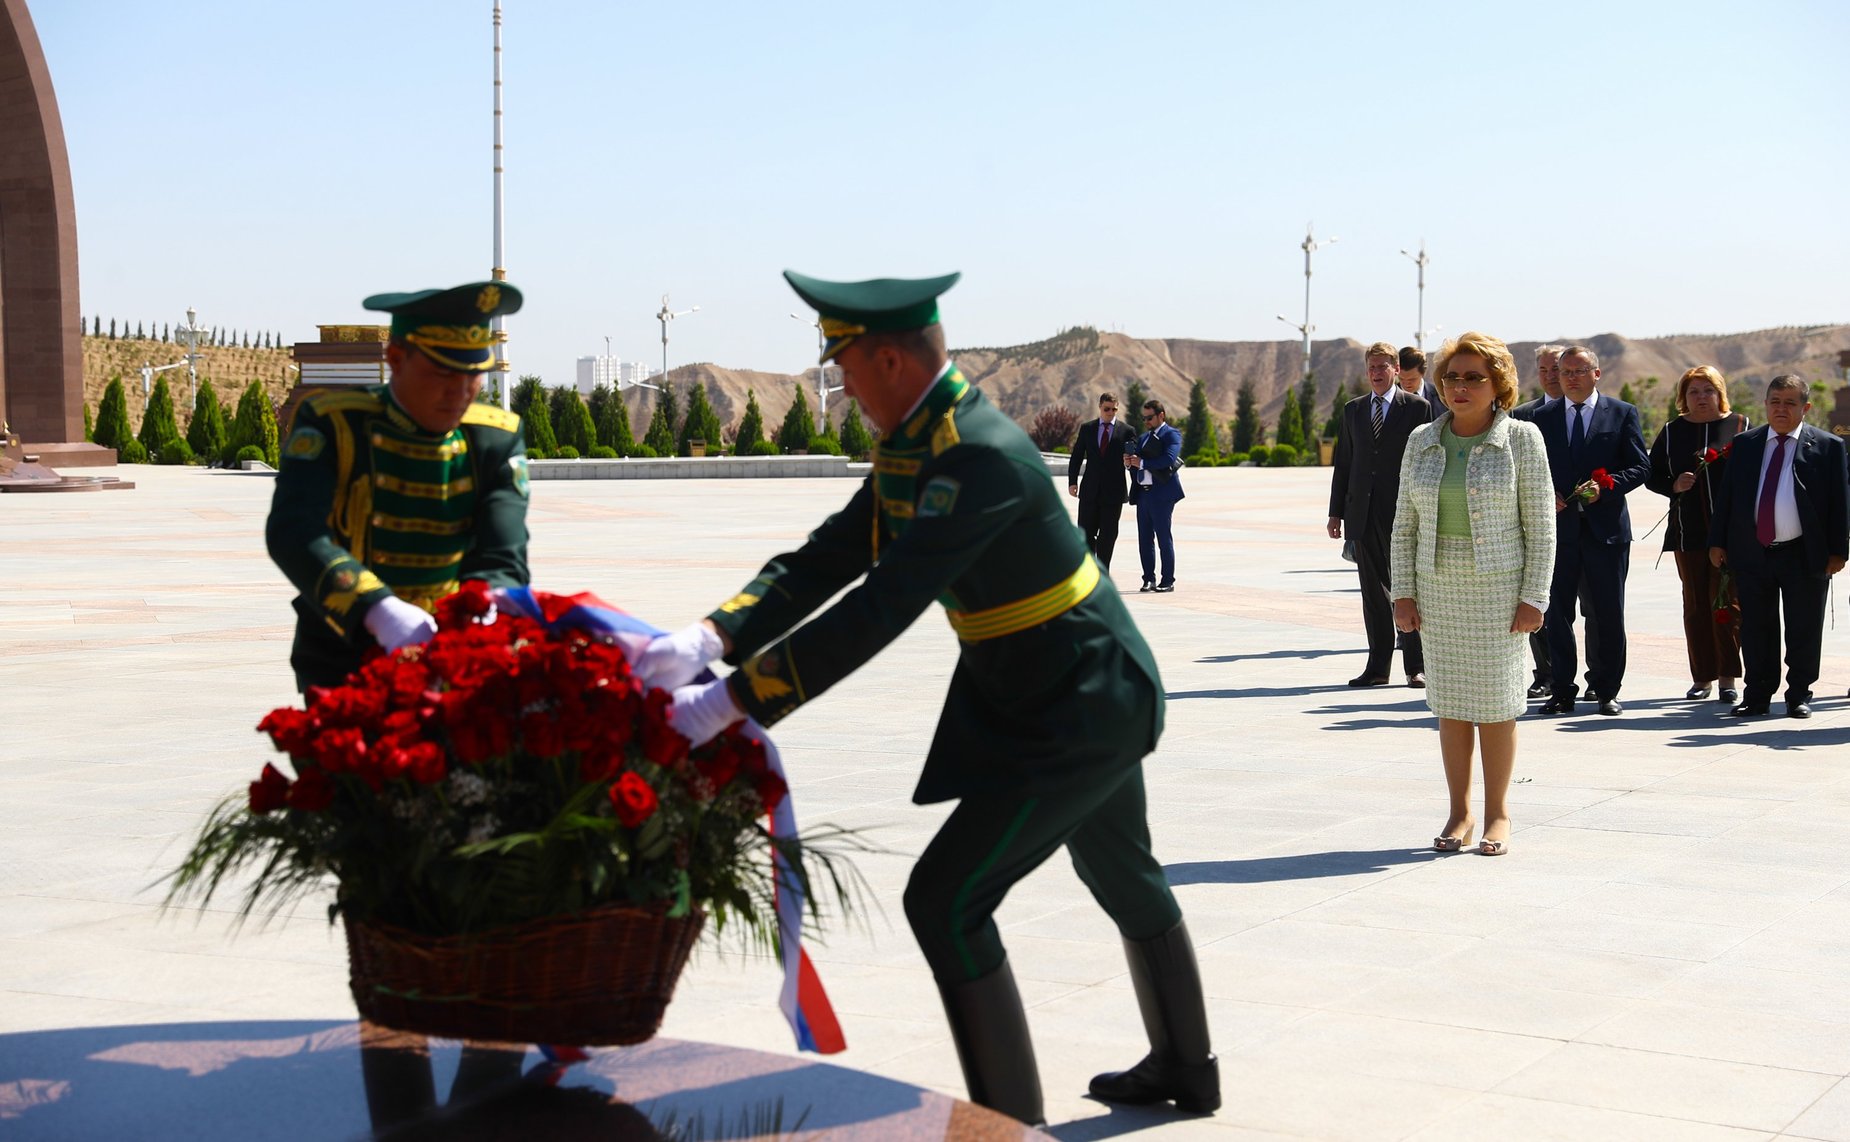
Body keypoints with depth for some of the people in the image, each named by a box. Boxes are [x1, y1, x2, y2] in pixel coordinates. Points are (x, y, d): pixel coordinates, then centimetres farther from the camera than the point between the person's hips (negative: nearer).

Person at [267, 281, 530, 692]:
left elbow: (503, 563, -11)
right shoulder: (331, 424, -8)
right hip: (340, 669, -2)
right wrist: (379, 610, -40)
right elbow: (292, 534, -23)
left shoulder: (497, 439, 0)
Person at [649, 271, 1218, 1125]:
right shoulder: (909, 448, 2)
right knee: (1123, 878, 27)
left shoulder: (981, 456, -30)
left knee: (944, 900, -12)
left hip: (1080, 711, -11)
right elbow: (822, 561, -4)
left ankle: (1009, 1118, -1)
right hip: (1096, 695, 11)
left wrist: (727, 705, -38)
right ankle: (1185, 1068, 48)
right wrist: (708, 640, -20)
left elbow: (879, 612, -37)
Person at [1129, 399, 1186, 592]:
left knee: (1164, 538, -4)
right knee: (1145, 540, 7)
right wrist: (1129, 463, -2)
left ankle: (1168, 581, 0)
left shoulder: (1171, 435, -2)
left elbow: (1168, 459, -19)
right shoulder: (1143, 438, 21)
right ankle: (1149, 579, 14)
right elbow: (1136, 463, 21)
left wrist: (1141, 463, -18)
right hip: (1143, 494, 7)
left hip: (1161, 494, -7)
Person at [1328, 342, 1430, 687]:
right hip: (1363, 515, 4)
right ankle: (1378, 667, 11)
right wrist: (1336, 512, 9)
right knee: (1373, 593, 7)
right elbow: (1342, 463, 14)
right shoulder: (1353, 410, 13)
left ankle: (1416, 666, 7)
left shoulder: (1416, 408, 0)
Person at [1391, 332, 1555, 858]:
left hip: (1498, 588, -3)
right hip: (1439, 588, 3)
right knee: (1450, 703, 7)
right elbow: (1405, 524, 8)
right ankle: (1459, 814, 16)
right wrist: (1403, 592, 2)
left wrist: (1534, 596, -10)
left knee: (1495, 702, 2)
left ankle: (1498, 815, 14)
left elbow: (1540, 524, -5)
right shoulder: (1422, 441, 5)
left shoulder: (1521, 438, -5)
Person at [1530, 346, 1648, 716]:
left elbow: (1640, 466, 0)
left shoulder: (1622, 414, 4)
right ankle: (1562, 691, 10)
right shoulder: (1543, 416, 10)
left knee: (1607, 615, 3)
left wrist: (1605, 487, -15)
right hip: (1559, 526, 2)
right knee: (1557, 612, 3)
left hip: (1606, 527, -2)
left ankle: (1606, 692, 13)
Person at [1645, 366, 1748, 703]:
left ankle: (1728, 677, 3)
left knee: (1726, 602, -4)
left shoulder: (1740, 426, 3)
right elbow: (1651, 475, 12)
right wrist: (1674, 486, -8)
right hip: (1688, 532, 3)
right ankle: (1702, 677, 13)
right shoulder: (1672, 432, 9)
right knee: (1695, 604, 6)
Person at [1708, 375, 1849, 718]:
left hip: (1805, 557, -2)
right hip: (1752, 553, 3)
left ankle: (1799, 696, 17)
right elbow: (1726, 495, 11)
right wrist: (1717, 542, 6)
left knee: (1803, 632, 5)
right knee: (1755, 631, 6)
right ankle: (1757, 696, 15)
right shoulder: (1744, 443, 9)